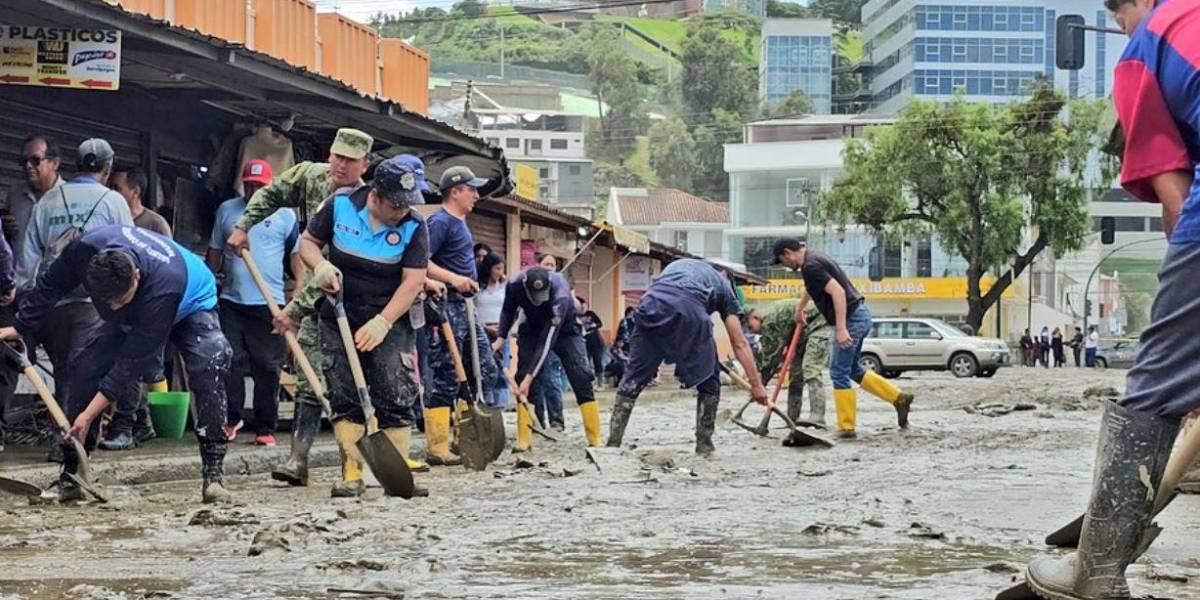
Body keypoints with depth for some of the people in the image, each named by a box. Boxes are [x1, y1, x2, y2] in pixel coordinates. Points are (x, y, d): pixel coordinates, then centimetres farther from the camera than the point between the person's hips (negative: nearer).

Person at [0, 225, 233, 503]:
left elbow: (132, 362, -40)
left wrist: (89, 414, -37)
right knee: (85, 364, -11)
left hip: (190, 305, -5)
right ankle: (70, 477, -5)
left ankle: (213, 474, -32)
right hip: (133, 316, 5)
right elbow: (51, 286, -10)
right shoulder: (85, 249, -35)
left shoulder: (163, 286, -46)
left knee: (209, 364, -32)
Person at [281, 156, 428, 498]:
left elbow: (412, 281, -14)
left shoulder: (414, 227, -11)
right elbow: (308, 242, 6)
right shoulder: (340, 205, -7)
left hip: (389, 323, -1)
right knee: (344, 401, 0)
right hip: (338, 320, 1)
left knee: (395, 400, -7)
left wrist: (382, 323, -22)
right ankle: (352, 476, 2)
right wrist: (320, 265, -16)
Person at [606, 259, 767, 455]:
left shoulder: (678, 265, 43)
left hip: (652, 303, 3)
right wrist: (756, 384, 27)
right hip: (689, 308, -3)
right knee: (708, 379, 17)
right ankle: (704, 445, 17)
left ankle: (613, 443, 7)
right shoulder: (725, 288, 32)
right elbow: (739, 343, 26)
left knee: (634, 376, 12)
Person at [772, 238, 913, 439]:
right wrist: (800, 307, 55)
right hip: (860, 315, 10)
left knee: (839, 373, -2)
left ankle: (846, 427, 2)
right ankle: (899, 398, 18)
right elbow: (812, 287, 39)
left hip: (851, 317, -10)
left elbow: (838, 291, -26)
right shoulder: (814, 258, 16)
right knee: (852, 369, 19)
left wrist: (841, 329, -30)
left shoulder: (811, 266, -16)